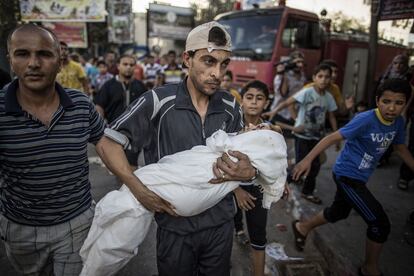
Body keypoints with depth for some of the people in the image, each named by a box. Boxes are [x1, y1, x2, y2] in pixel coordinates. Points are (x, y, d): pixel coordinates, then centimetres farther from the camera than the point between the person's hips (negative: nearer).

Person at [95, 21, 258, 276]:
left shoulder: (231, 107, -3)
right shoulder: (158, 101, -16)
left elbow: (241, 158, 7)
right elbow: (108, 144, -11)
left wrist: (249, 173, -17)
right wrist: (139, 189, -22)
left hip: (221, 221, 4)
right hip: (175, 225, -3)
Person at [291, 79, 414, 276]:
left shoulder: (398, 122, -2)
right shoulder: (365, 120, -25)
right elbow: (333, 138, -26)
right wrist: (308, 160, -32)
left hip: (358, 177, 8)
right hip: (346, 175, -8)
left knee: (339, 212, 26)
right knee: (381, 223, -6)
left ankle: (302, 227, 48)